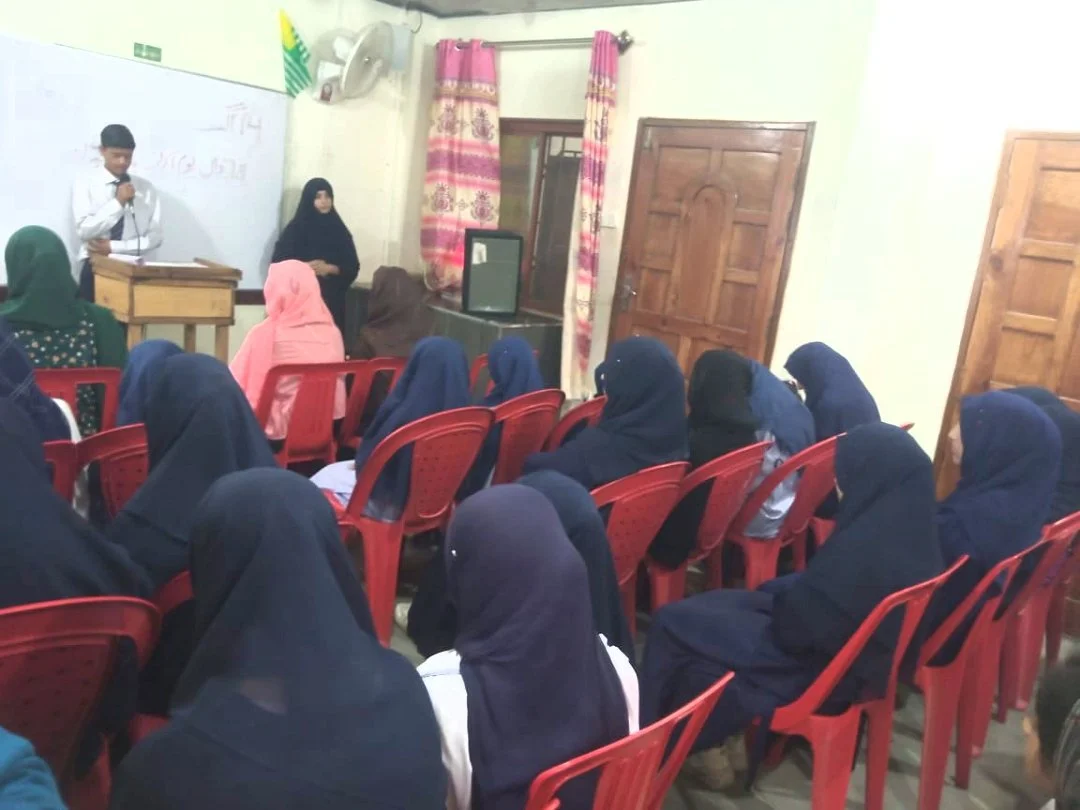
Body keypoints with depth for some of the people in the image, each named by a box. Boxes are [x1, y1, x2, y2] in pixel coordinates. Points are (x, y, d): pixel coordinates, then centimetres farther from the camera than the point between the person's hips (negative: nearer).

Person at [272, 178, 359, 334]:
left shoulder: (339, 231, 9)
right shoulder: (295, 229, 3)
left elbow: (353, 267, 5)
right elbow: (279, 264, -1)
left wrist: (329, 269, -13)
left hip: (332, 302, 2)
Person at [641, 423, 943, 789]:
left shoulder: (861, 550, -34)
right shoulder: (912, 530, -5)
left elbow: (795, 625, -24)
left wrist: (777, 596, -5)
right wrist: (785, 591, 1)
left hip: (820, 669, -9)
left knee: (672, 623, 1)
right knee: (713, 607, 23)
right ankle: (713, 736, 30)